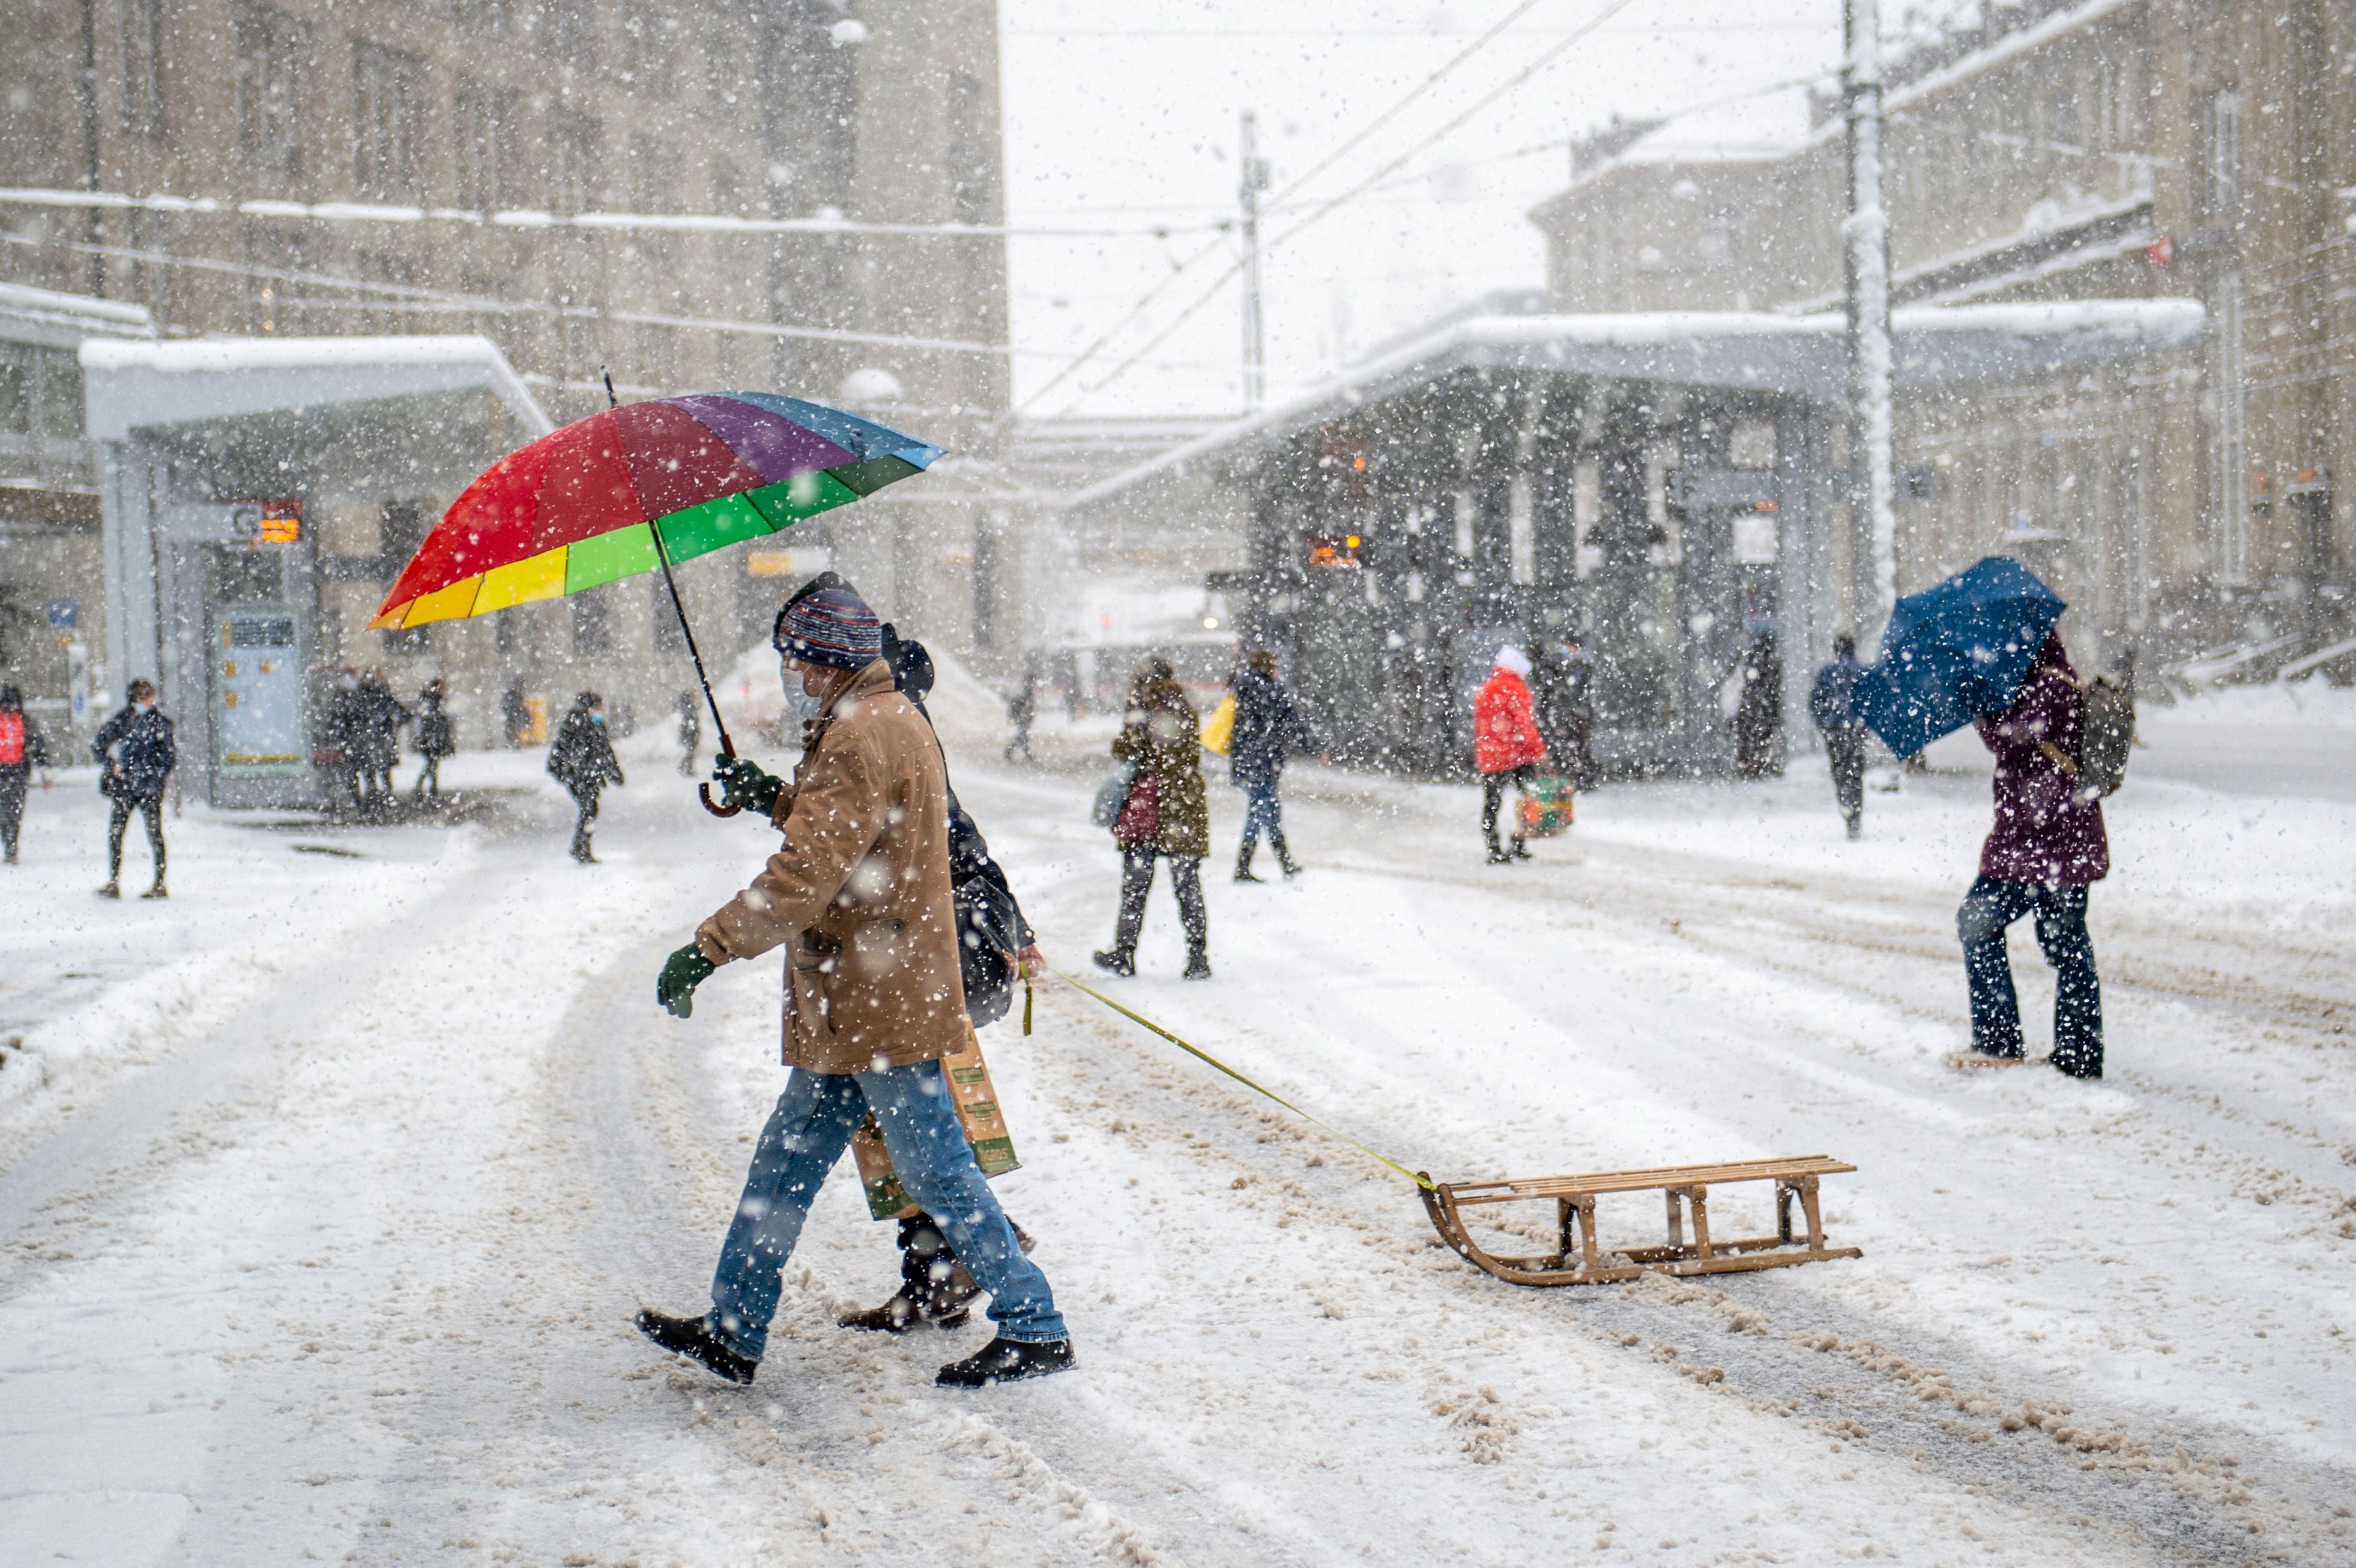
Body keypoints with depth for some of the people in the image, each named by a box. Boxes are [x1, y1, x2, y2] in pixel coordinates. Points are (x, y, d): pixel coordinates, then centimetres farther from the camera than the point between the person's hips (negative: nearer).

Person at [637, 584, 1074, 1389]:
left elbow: (807, 876, -26)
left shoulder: (862, 738, -19)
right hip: (855, 1004, 11)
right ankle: (734, 1331, 20)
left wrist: (707, 947, -24)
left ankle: (1034, 1329, 6)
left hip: (880, 1000, -11)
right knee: (787, 1160, 14)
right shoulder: (895, 720, 15)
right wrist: (775, 797, 19)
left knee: (937, 1172, -3)